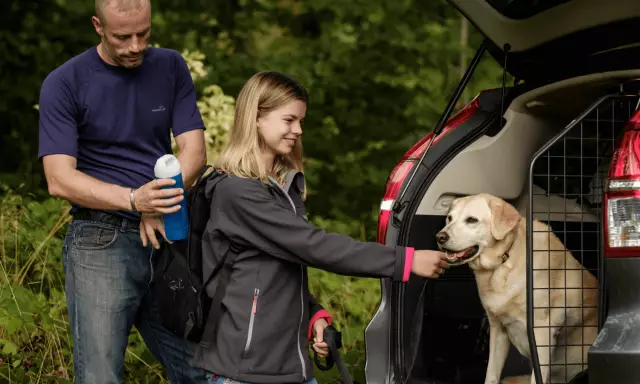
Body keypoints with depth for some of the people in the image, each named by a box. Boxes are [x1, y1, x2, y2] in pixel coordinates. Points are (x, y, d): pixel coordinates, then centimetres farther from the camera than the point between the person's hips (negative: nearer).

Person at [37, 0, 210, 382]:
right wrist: (135, 200, -28)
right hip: (100, 244, -4)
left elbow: (194, 150, 2)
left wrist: (158, 208, -17)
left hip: (164, 239, 4)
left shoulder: (171, 67, 8)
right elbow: (60, 179, -12)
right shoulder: (64, 84, -4)